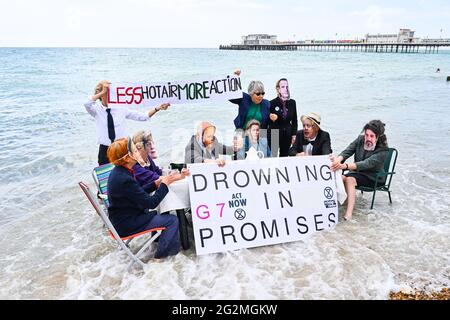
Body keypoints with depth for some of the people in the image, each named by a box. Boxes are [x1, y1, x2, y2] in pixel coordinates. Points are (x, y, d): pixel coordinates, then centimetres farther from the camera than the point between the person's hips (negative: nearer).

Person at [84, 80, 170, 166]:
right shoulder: (97, 110, -1)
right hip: (105, 150, -1)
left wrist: (157, 108, -5)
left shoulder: (120, 108, 3)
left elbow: (142, 117, 4)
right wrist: (102, 92, -21)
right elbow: (87, 104, -25)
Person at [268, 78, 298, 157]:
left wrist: (294, 135, 7)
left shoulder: (292, 102, 5)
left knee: (285, 156, 8)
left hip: (287, 134, 3)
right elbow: (267, 121, 1)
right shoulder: (272, 103, -6)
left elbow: (294, 121, 12)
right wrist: (271, 119, -20)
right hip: (274, 134, -3)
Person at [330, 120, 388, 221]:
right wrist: (338, 159, -39)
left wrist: (344, 166, -51)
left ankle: (349, 213, -44)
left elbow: (366, 164, -34)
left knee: (350, 179, -35)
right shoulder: (360, 139, -3)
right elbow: (347, 151, -14)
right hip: (357, 173, 5)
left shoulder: (382, 151, -19)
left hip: (373, 178, -5)